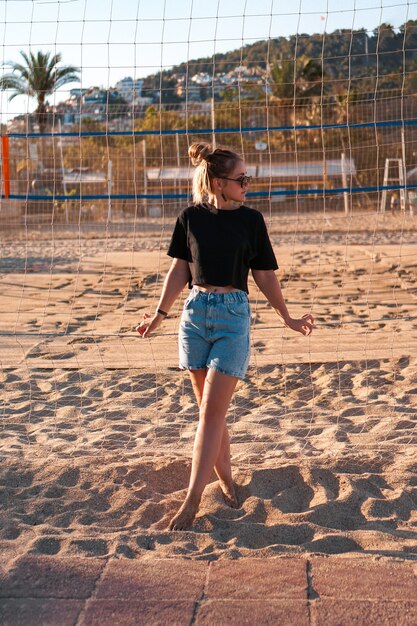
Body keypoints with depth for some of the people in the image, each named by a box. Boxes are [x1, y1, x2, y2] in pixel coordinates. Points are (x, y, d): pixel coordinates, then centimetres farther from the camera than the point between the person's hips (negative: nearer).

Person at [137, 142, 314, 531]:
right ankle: (226, 482, 27)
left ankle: (192, 500, -3)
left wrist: (287, 318, 9)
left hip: (233, 315, -2)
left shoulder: (250, 220, 1)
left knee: (212, 411, -7)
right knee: (209, 410, 10)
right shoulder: (191, 217, 3)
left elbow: (264, 276, 7)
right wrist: (160, 313, 6)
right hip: (195, 313, 2)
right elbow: (180, 270, 9)